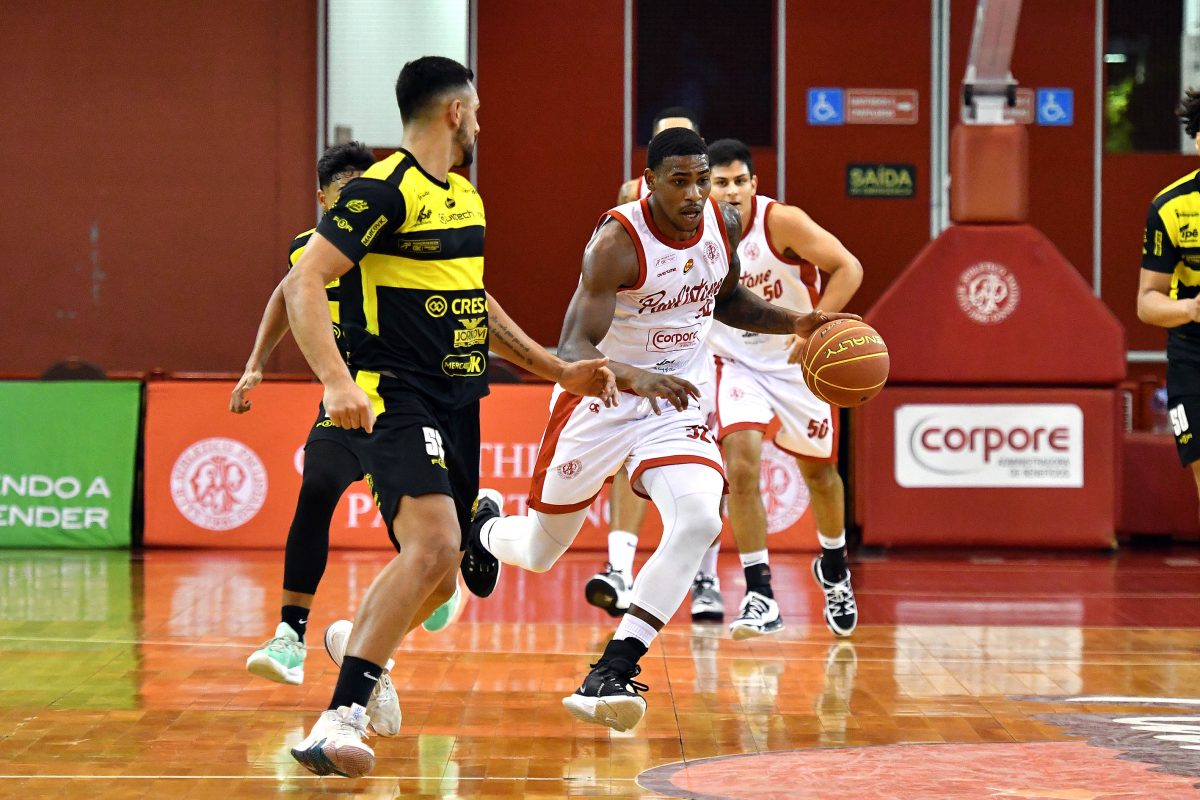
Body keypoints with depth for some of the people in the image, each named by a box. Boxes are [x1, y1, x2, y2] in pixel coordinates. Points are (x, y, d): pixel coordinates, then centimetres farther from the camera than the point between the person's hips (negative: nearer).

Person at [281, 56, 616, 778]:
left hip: (457, 402, 9)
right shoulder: (384, 191, -11)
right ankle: (341, 717, -26)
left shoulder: (467, 199, 16)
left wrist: (559, 371, 25)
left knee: (438, 571, 14)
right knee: (434, 545, -26)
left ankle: (353, 643, 45)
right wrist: (337, 381, -29)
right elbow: (303, 284, -17)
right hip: (393, 396, -9)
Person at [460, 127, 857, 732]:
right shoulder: (617, 242, -25)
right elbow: (572, 351, -29)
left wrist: (797, 323, 1)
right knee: (540, 552, 11)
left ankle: (611, 673, -23)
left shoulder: (725, 225, -5)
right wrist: (635, 377, -49)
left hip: (676, 405, 4)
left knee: (700, 522, -26)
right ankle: (485, 528, 51)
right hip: (599, 403, -4)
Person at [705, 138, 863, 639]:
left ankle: (834, 567, 44)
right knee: (741, 466, -21)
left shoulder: (781, 222, -24)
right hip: (737, 365, 0)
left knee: (819, 472, 16)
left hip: (800, 361, 0)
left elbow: (848, 268, -24)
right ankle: (760, 598, -16)